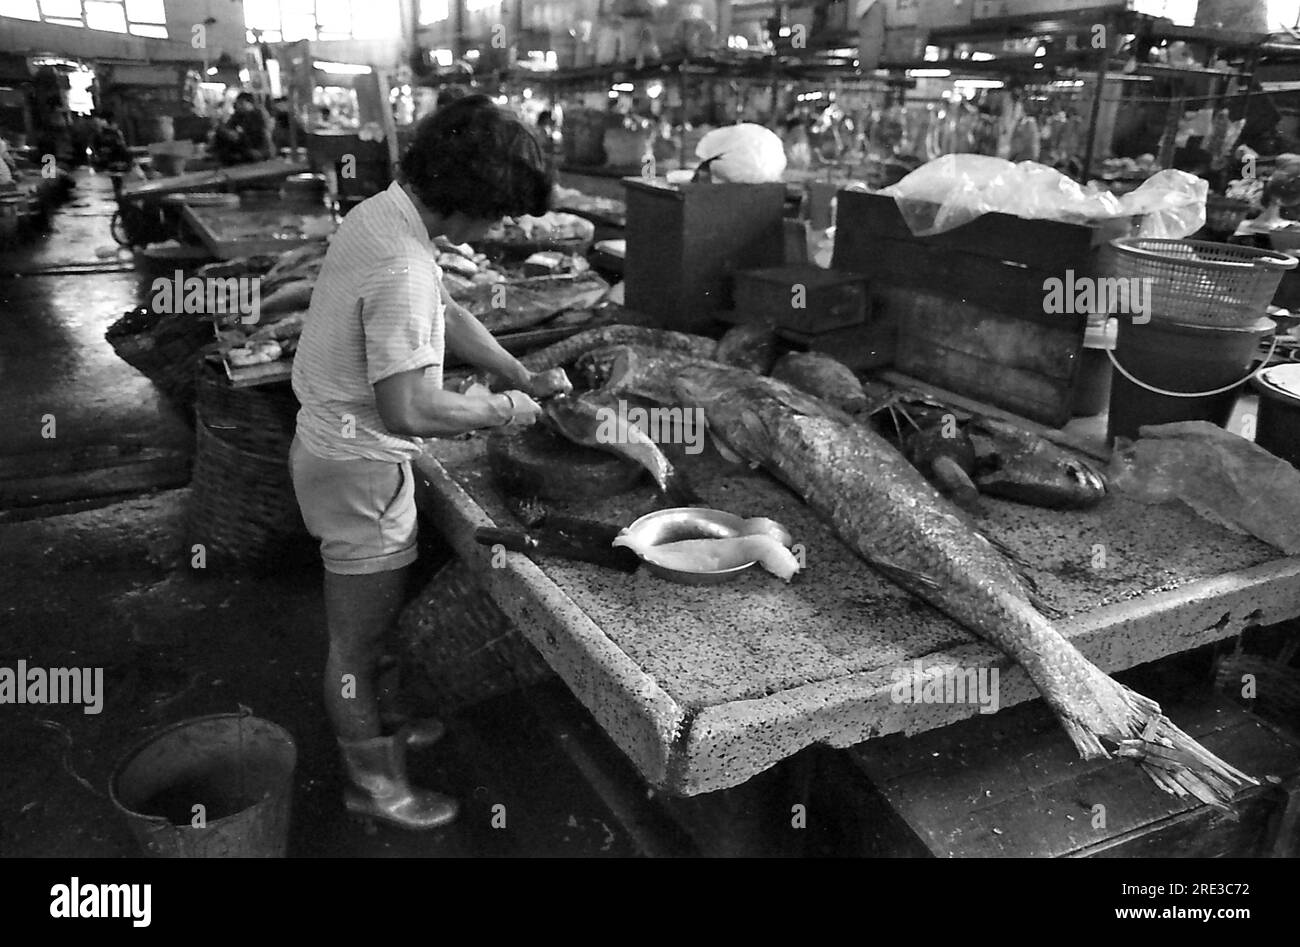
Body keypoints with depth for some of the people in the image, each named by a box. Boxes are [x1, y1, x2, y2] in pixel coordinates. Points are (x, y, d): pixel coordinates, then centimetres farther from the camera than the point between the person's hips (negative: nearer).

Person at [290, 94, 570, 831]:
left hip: (340, 449, 10)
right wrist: (502, 410, -18)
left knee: (371, 618, 26)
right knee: (359, 633, 10)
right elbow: (408, 410, -33)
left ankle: (376, 729, 48)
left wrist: (525, 376, 8)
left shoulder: (384, 212, 2)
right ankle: (372, 779, 31)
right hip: (362, 470, -10)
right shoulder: (402, 265, -30)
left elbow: (447, 314, 14)